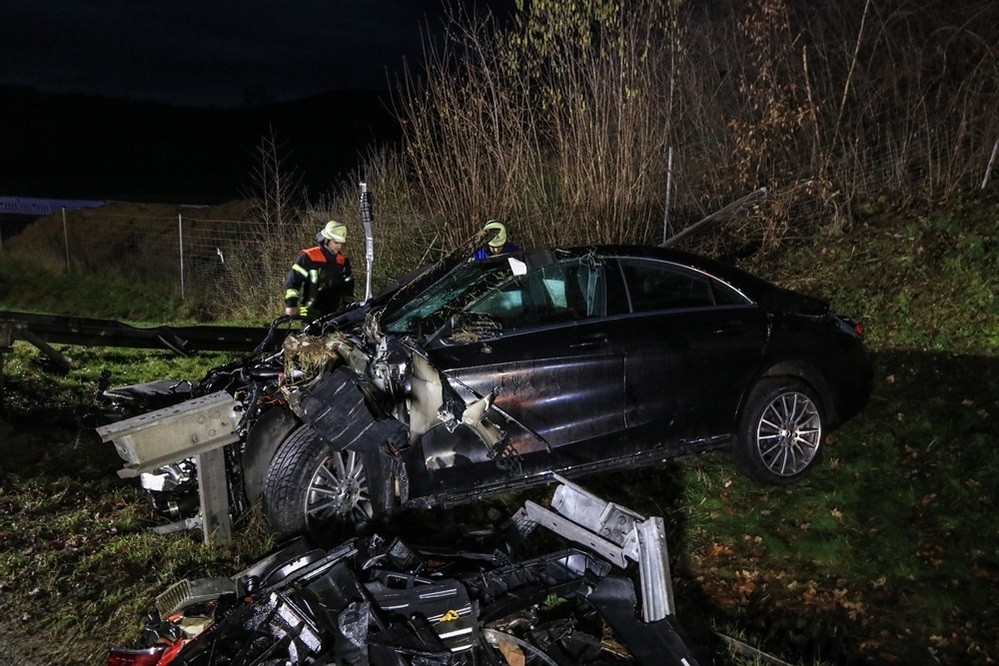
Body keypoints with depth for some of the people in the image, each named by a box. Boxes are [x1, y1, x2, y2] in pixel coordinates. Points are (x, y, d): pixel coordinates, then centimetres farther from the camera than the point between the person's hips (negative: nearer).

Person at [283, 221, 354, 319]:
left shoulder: (344, 261, 10)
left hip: (334, 313, 5)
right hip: (311, 313, -5)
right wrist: (291, 304, -11)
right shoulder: (308, 257, -6)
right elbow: (292, 280, -6)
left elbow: (348, 286, 21)